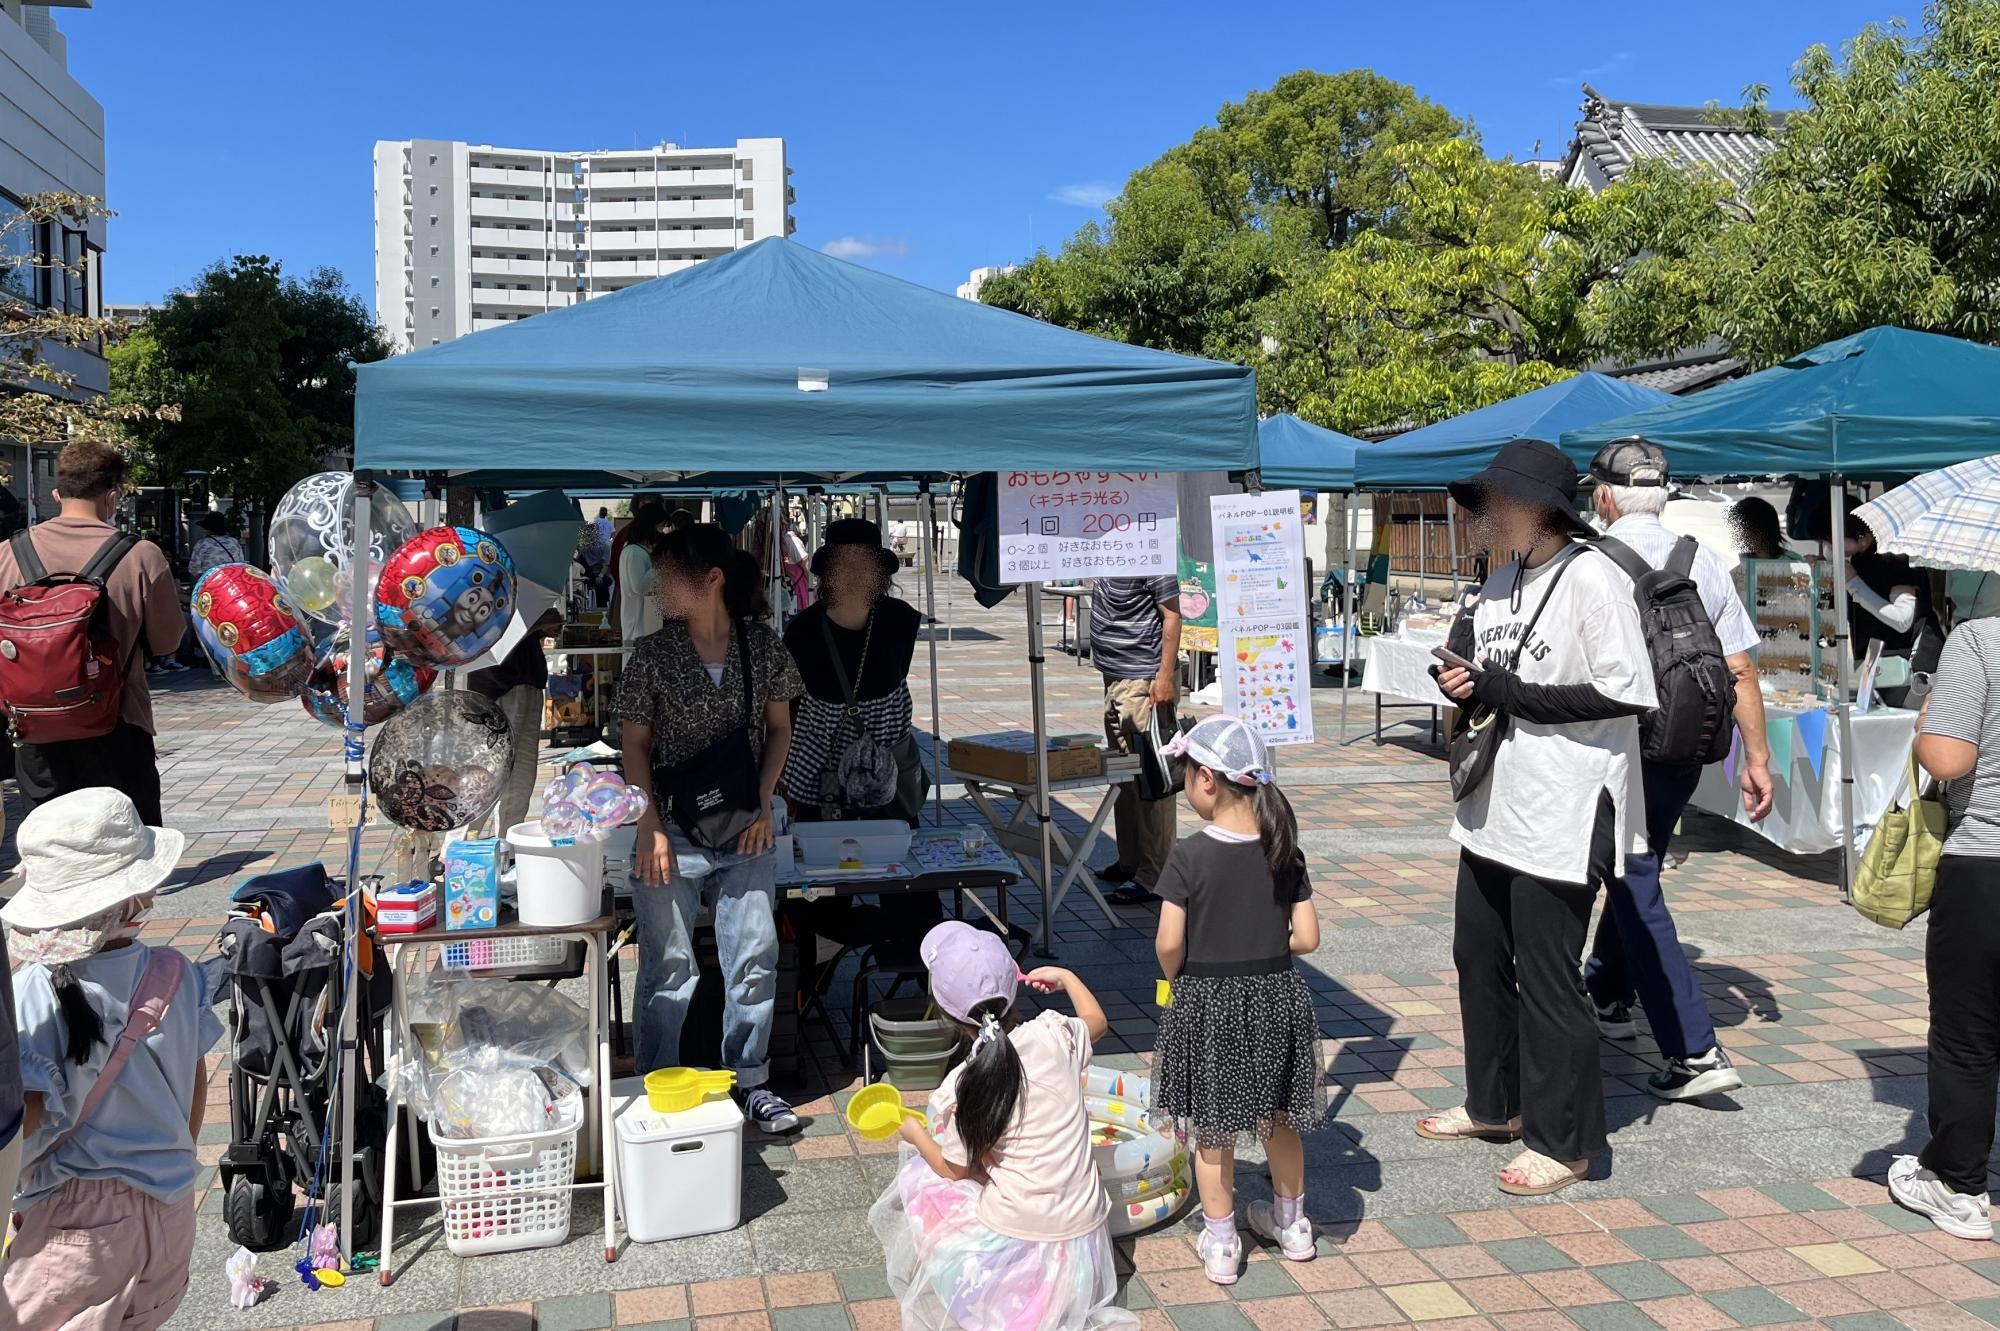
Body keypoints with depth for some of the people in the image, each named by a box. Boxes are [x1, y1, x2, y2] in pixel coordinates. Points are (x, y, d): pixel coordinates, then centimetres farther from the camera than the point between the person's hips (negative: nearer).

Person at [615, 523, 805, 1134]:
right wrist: (651, 827, -7)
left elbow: (779, 727, 8)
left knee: (755, 959, 6)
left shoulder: (762, 646, -2)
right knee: (669, 967, 5)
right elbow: (636, 745, 0)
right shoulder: (654, 654, -5)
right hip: (674, 831, -1)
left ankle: (750, 1082, 23)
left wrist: (763, 804, -2)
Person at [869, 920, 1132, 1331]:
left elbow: (955, 1170, -3)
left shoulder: (961, 1089, -19)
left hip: (1018, 1241, -5)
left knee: (918, 1181, 16)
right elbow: (1096, 1022, 13)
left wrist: (914, 1133, 14)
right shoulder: (1054, 1034, -11)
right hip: (1085, 1232, 5)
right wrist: (1065, 976, 27)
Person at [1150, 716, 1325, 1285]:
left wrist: (1175, 979, 2)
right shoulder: (1284, 852, -5)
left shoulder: (1189, 856, -17)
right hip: (1277, 998, 4)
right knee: (1278, 1119, 22)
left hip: (1207, 1003, -4)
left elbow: (1169, 943, -18)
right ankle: (1292, 1224, 38)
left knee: (1212, 1130, 12)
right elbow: (1307, 938, -5)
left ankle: (1220, 1244, 21)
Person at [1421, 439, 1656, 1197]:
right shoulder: (1501, 582, 11)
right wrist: (1464, 683, -3)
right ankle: (1495, 1105, 35)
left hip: (1561, 815, -9)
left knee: (1547, 980, 0)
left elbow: (1627, 692, -20)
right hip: (1495, 807, 9)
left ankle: (1564, 1142, 17)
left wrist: (1506, 692, -20)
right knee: (1478, 958, 18)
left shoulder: (1591, 580, -14)